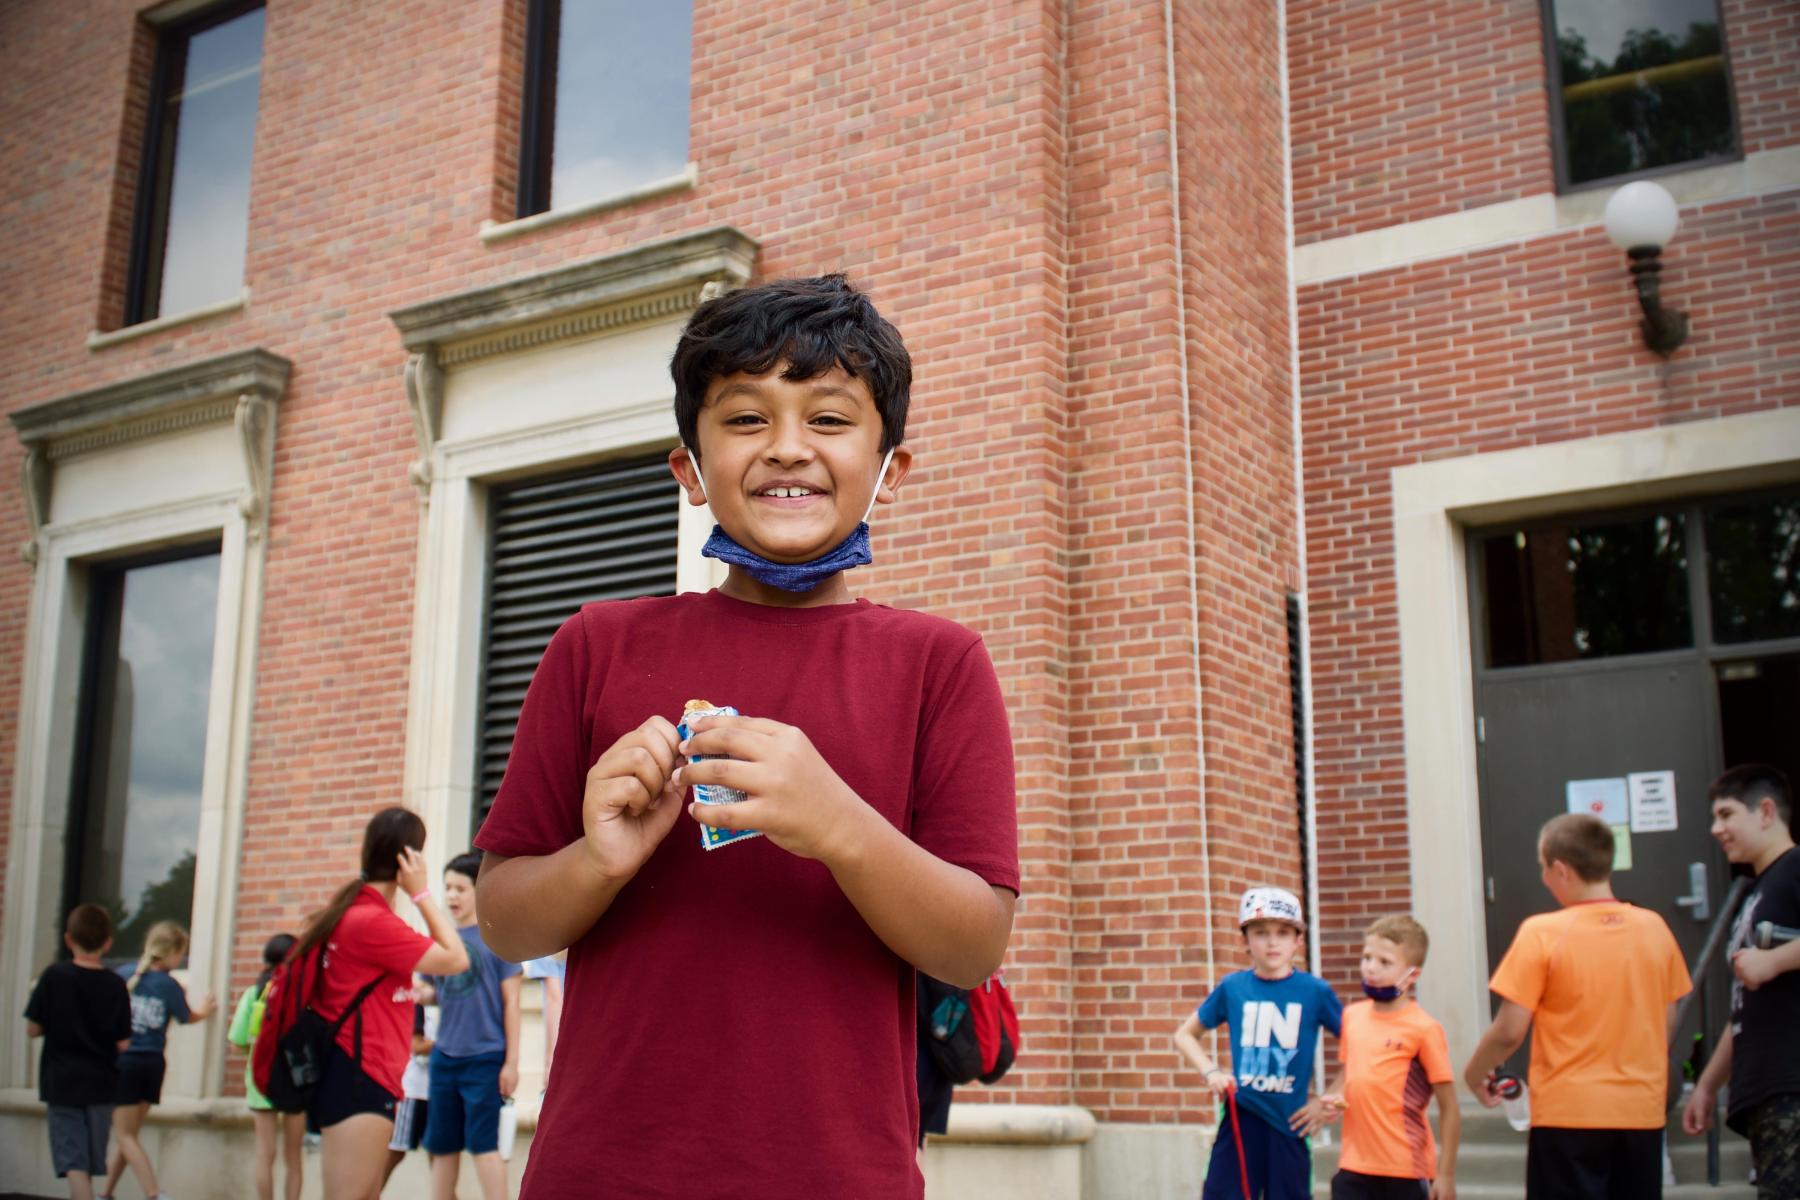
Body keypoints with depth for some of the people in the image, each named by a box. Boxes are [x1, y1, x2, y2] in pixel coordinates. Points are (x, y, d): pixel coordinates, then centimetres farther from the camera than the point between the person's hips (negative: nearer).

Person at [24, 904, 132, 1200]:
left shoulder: (54, 976, -8)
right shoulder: (116, 986, -5)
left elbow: (33, 1028, -6)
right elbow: (123, 1043, -5)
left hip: (61, 1081, -2)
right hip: (100, 1083, 2)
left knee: (73, 1161, -4)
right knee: (89, 1159, 16)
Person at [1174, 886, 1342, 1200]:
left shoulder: (1314, 991, -5)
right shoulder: (1232, 987, 0)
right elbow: (1185, 1035, 13)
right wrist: (1211, 1072, -2)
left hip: (1290, 1122, -1)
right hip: (1241, 1120, 1)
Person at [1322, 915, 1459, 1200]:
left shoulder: (1423, 1028, -12)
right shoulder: (1352, 1016, 5)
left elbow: (1449, 1109, -9)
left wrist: (1446, 1175, -10)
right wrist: (1338, 1100, 0)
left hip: (1405, 1170, -5)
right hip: (1354, 1167, 5)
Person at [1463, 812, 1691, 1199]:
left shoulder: (1542, 933, -13)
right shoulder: (1654, 928, 1)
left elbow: (1509, 1031, -12)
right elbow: (1667, 1021, 10)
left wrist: (1474, 1073, 6)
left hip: (1569, 1113, -4)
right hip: (1643, 1112, 4)